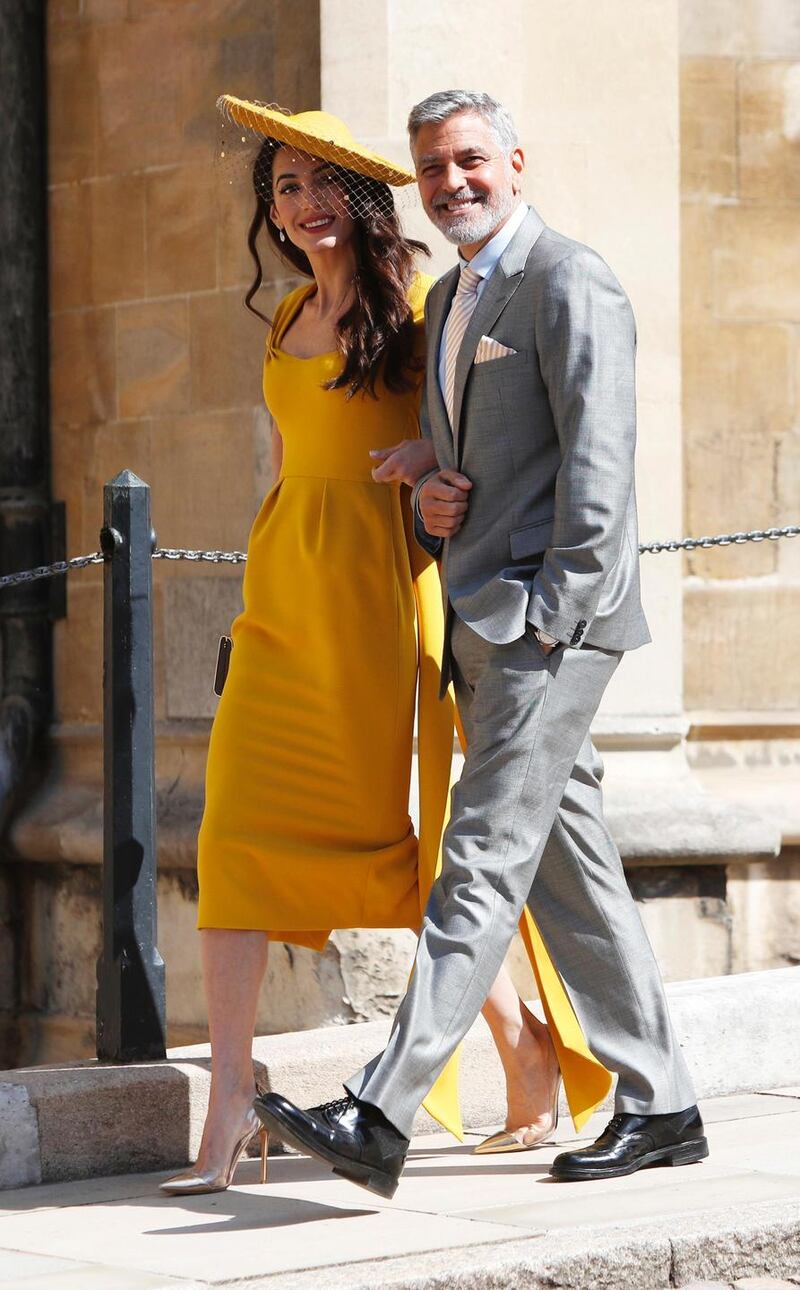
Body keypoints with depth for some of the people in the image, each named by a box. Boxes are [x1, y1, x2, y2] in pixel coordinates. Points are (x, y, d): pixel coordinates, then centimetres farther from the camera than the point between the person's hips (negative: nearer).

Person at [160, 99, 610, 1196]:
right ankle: (231, 1104, -7)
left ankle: (525, 1040, 18)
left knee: (391, 819, -2)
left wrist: (438, 453, -20)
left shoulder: (414, 301, -2)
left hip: (380, 577, -6)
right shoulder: (289, 320, 18)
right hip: (282, 578, 6)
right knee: (239, 826, -5)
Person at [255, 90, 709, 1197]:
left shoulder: (570, 282, -7)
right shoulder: (448, 297, 21)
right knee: (570, 871, 10)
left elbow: (596, 460, -14)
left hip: (550, 617, -9)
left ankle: (380, 1120, -20)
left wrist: (555, 611, -19)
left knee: (484, 860, -13)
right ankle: (661, 1108, 16)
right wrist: (429, 500, 4)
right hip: (481, 622, 10)